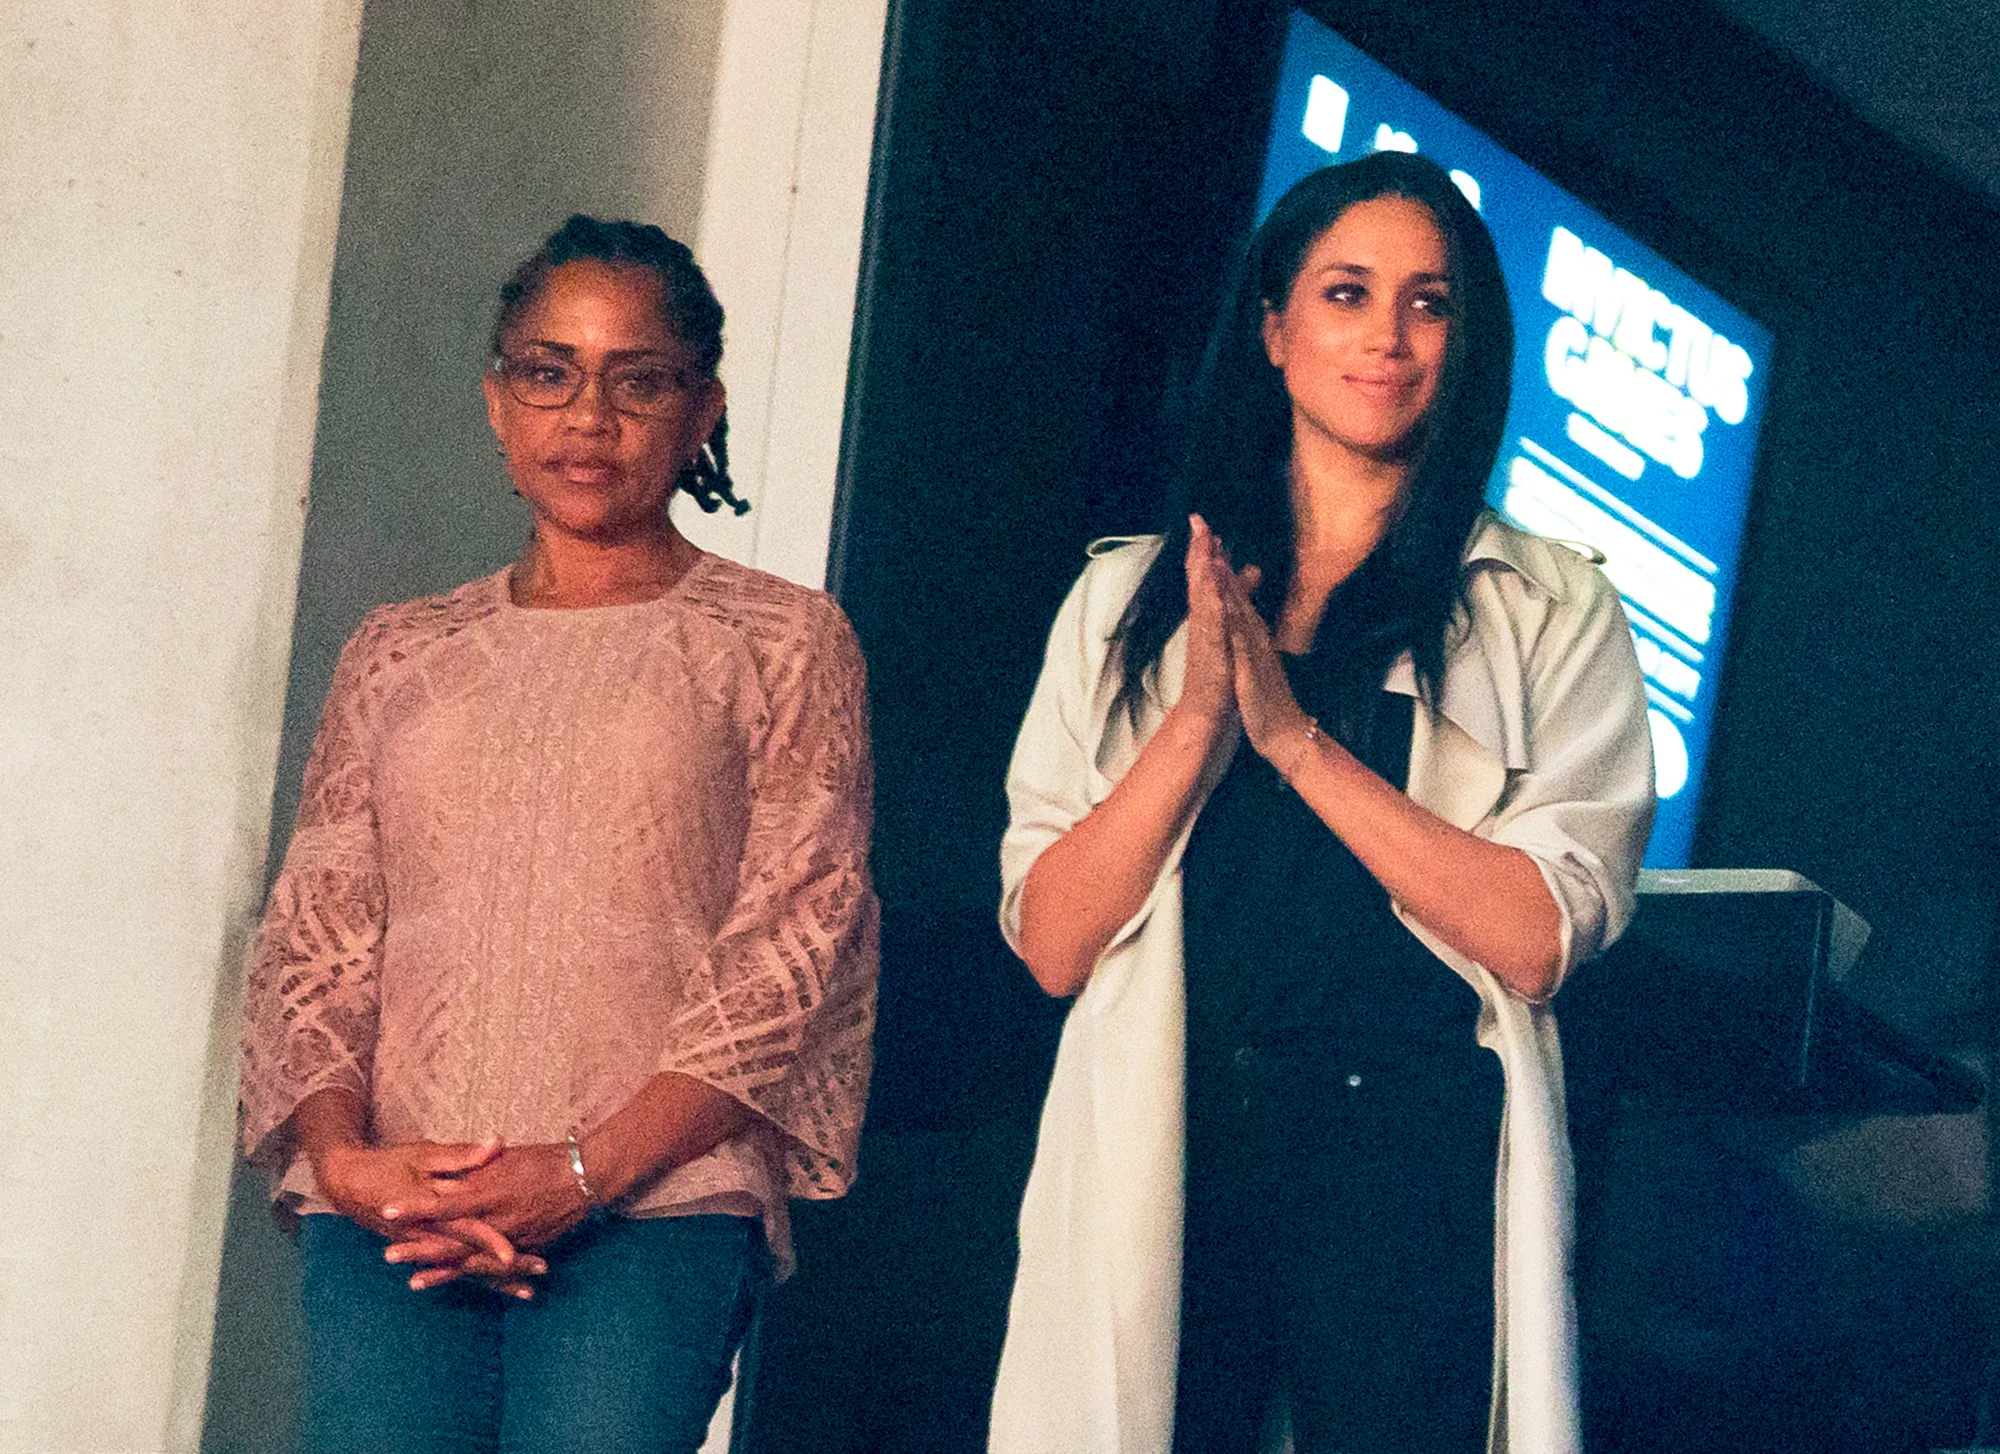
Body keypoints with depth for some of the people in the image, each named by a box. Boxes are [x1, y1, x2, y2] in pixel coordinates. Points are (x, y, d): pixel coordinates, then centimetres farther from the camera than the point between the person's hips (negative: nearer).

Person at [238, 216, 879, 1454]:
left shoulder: (784, 645, 10)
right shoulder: (399, 657, 20)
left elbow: (791, 950, 1)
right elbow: (315, 941, 15)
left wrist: (585, 1172, -10)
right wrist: (342, 1150, -5)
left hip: (656, 1201, -2)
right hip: (388, 1208, 2)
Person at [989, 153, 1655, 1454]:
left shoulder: (1551, 609, 5)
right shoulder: (1131, 598, 11)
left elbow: (1535, 939, -8)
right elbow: (1052, 944, 2)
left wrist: (1297, 738, -13)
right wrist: (1197, 721, -11)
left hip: (1415, 1165, -1)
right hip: (1161, 1160, 2)